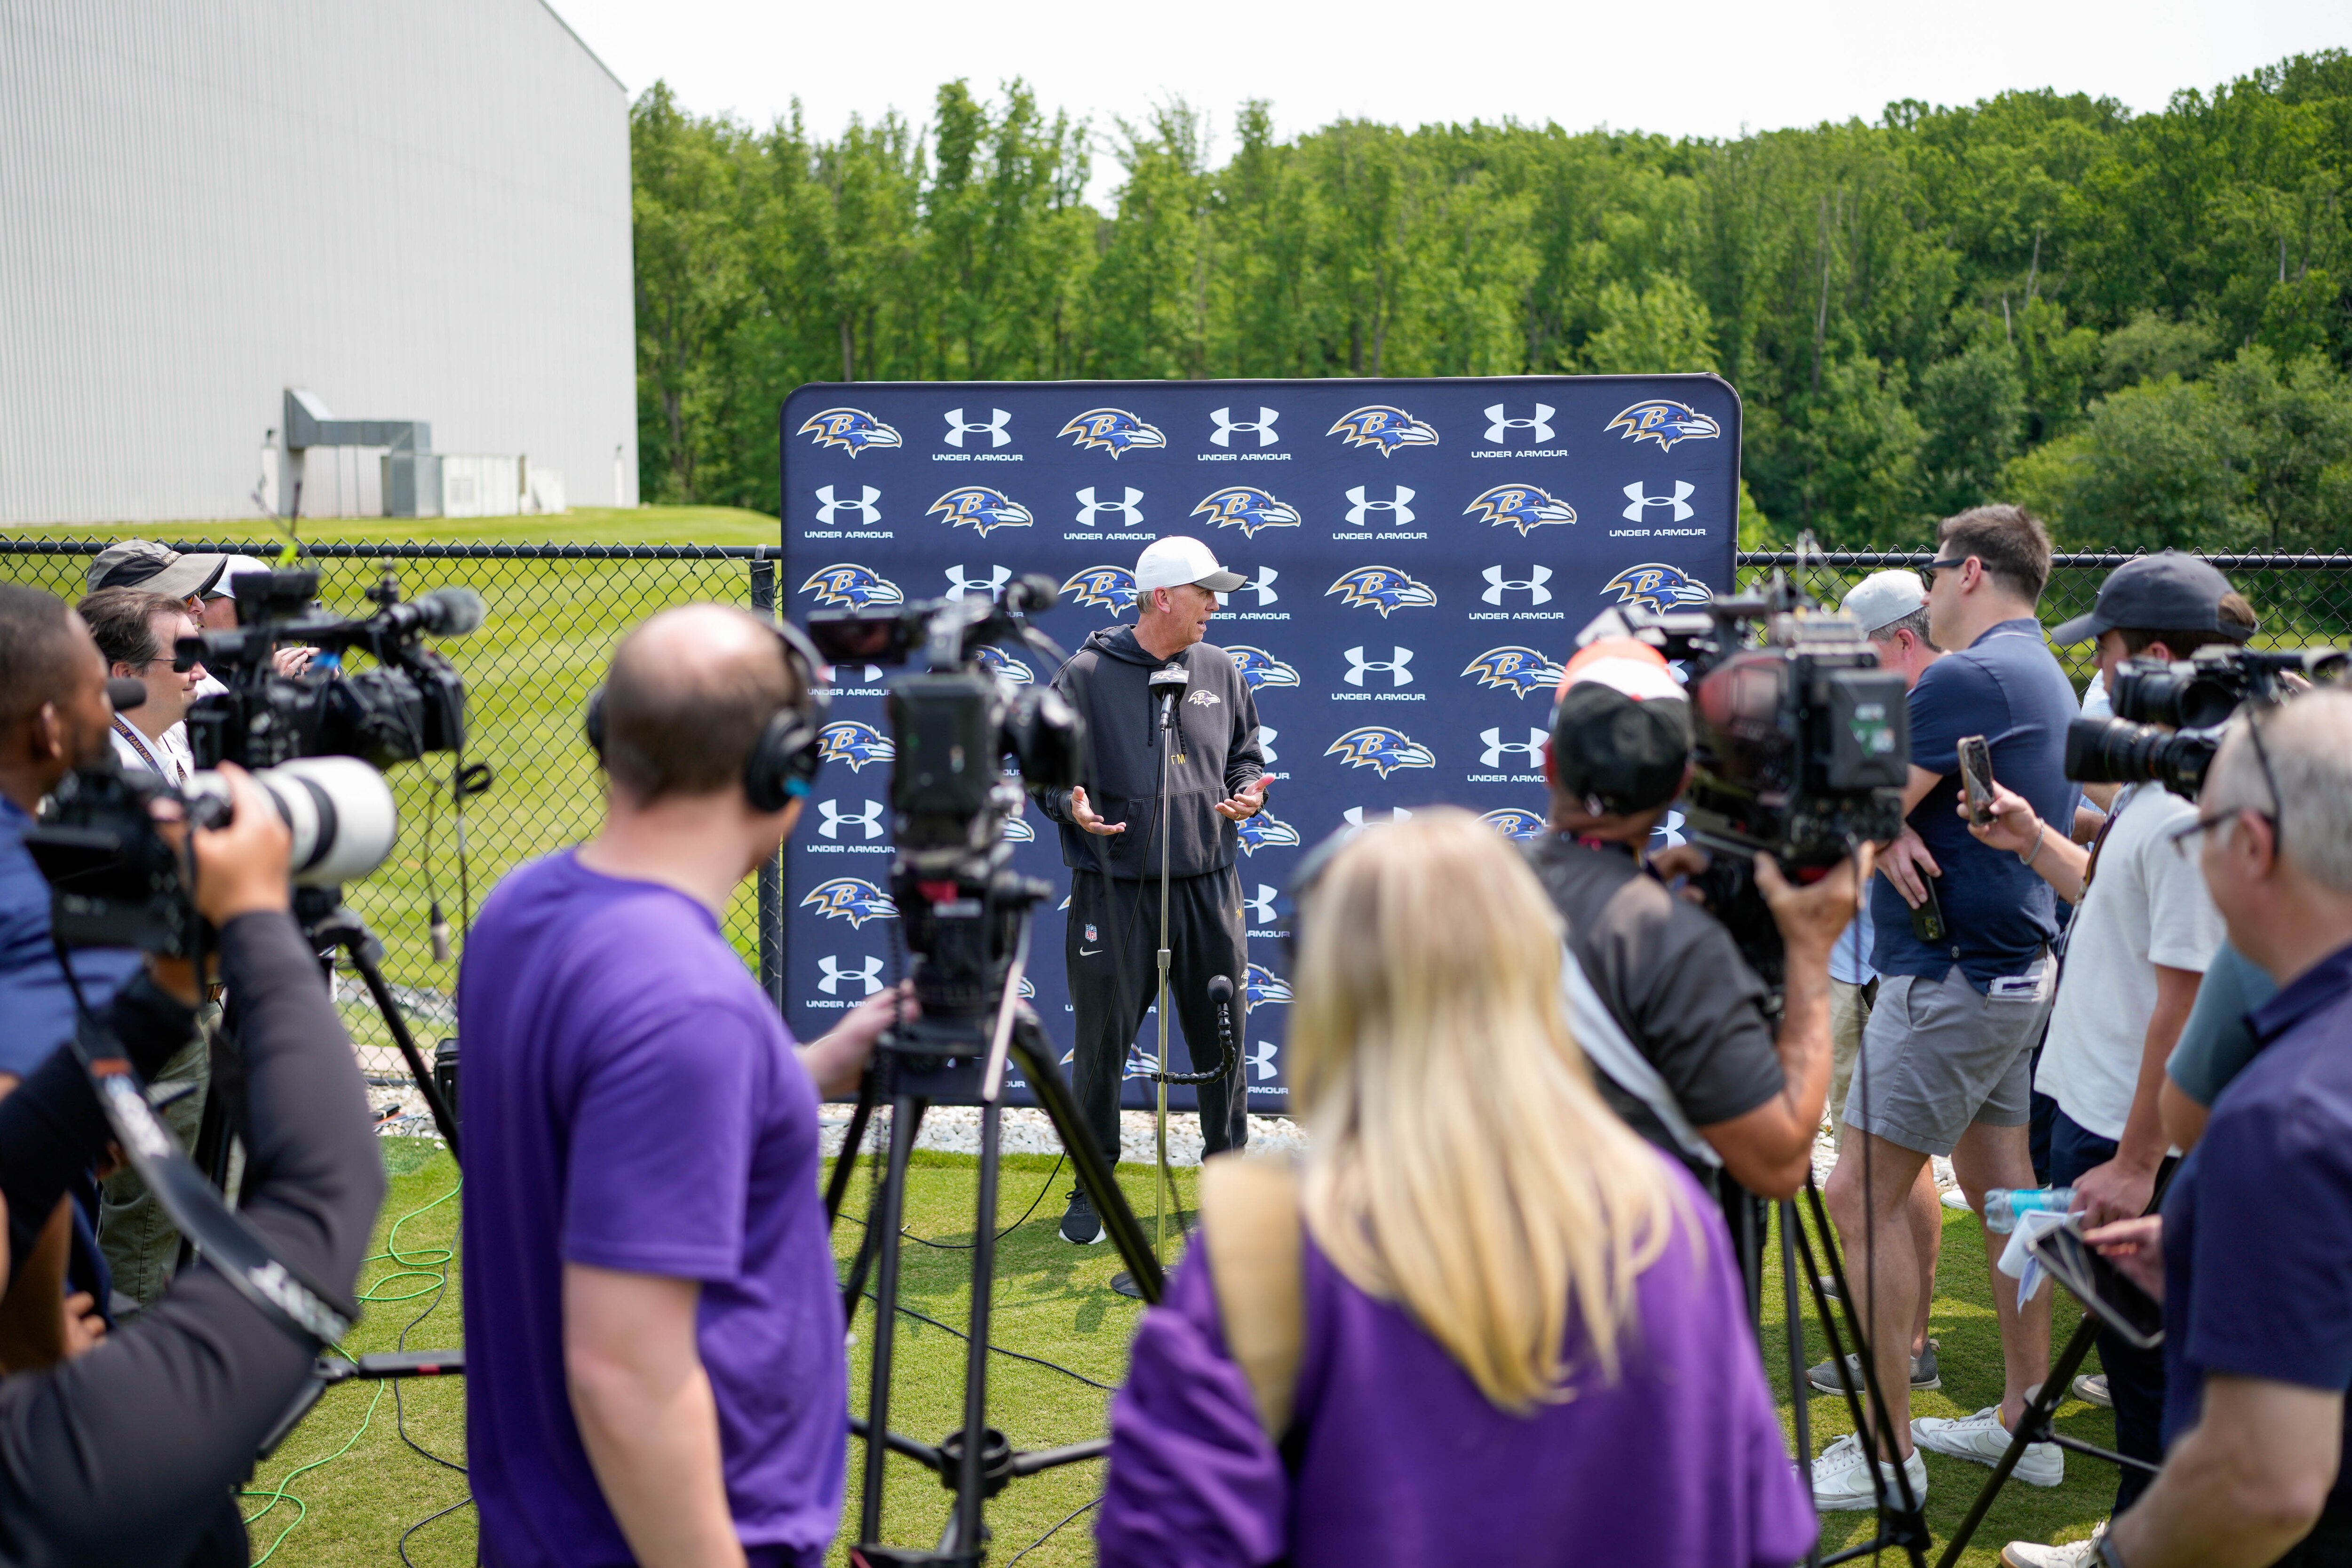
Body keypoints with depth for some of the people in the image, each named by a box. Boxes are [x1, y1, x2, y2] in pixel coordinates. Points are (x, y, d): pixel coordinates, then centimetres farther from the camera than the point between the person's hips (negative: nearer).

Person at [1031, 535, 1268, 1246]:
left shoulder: (1219, 671, 10)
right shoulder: (1087, 674, -3)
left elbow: (1246, 755, 21)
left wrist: (1249, 791, 0)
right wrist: (1070, 806, -17)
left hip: (1208, 886, 4)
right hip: (1114, 888, -4)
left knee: (1224, 1038, 10)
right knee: (1101, 1042, 2)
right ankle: (1091, 1188, 17)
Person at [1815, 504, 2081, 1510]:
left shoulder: (1967, 677, -17)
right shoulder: (2046, 676, 16)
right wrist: (1894, 829, -5)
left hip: (1952, 978, -10)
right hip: (2016, 967, 10)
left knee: (1863, 1198, -6)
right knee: (2002, 1190, 15)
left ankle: (1888, 1453, -1)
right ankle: (2026, 1420, 24)